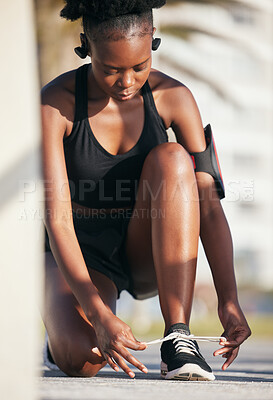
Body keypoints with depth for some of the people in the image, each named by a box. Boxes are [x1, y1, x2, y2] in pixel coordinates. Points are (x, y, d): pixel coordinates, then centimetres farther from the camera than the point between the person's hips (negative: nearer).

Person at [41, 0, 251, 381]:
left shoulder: (172, 97, -12)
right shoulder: (55, 104, -19)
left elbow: (209, 206, -15)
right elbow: (57, 219, -26)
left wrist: (229, 301, -27)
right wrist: (98, 314, -37)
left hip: (147, 253, 2)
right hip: (82, 255, -2)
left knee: (171, 158, -28)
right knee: (82, 359, -33)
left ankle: (177, 337, -29)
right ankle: (63, 327, 9)